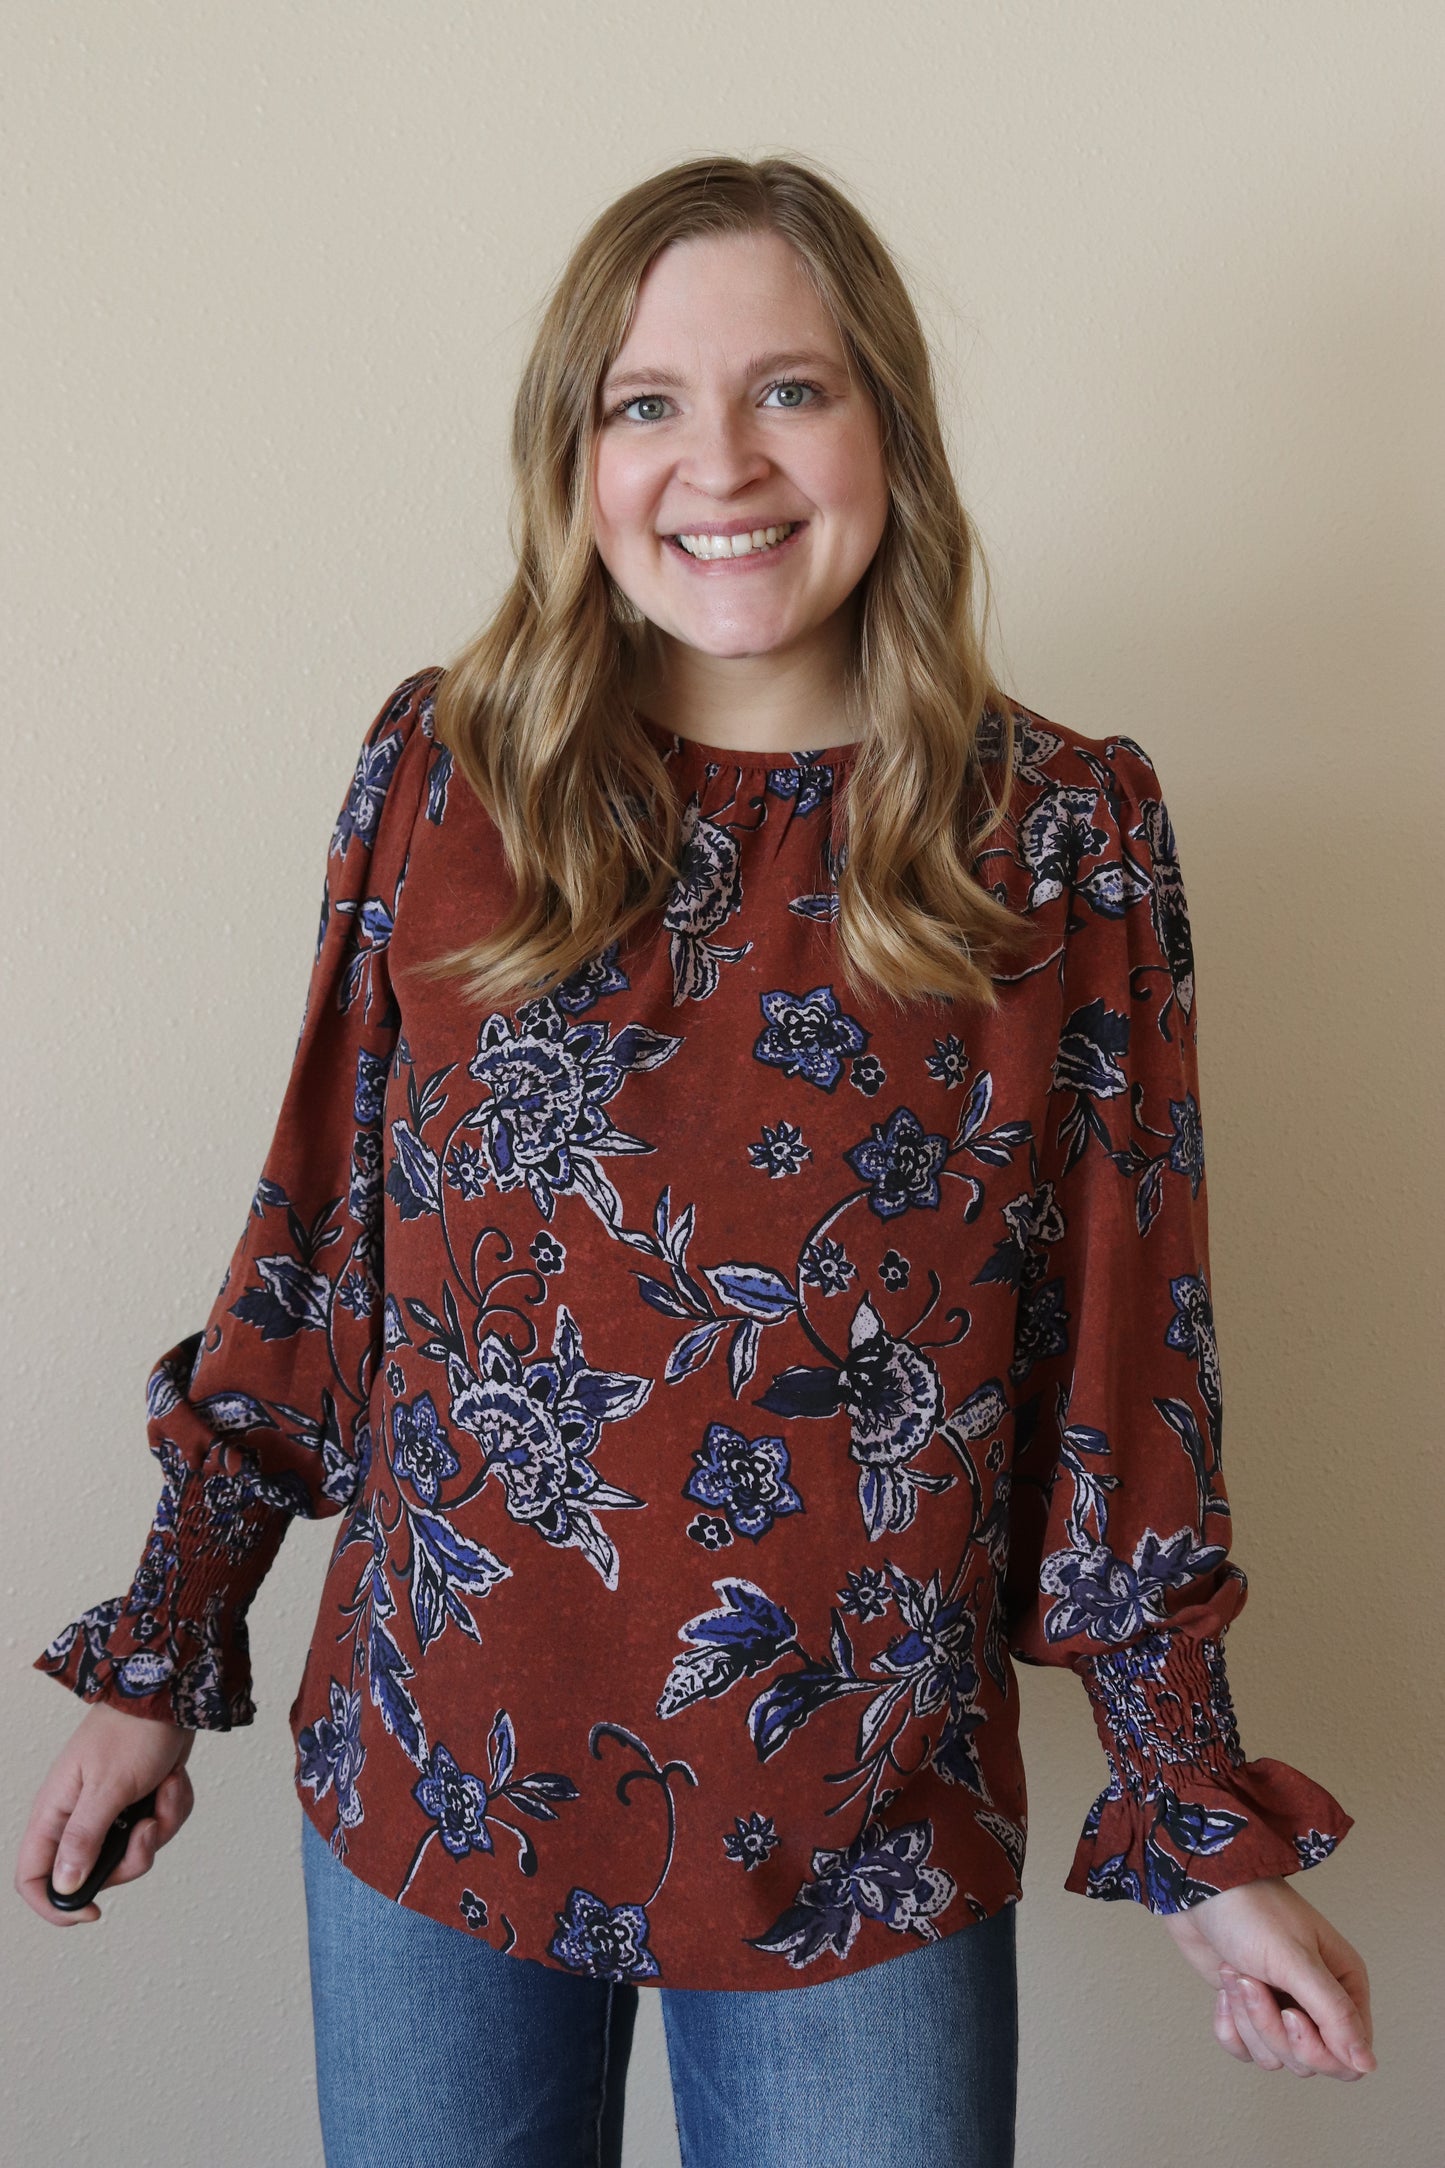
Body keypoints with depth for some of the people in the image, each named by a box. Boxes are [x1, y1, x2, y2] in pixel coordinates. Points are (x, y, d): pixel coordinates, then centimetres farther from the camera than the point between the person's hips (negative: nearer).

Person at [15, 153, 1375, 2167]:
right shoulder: (443, 773, -5)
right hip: (427, 1783, 2)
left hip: (869, 1845, -1)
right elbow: (311, 1248, 1)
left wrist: (1210, 1837, -1)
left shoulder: (1064, 833, -8)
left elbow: (1126, 1364, -4)